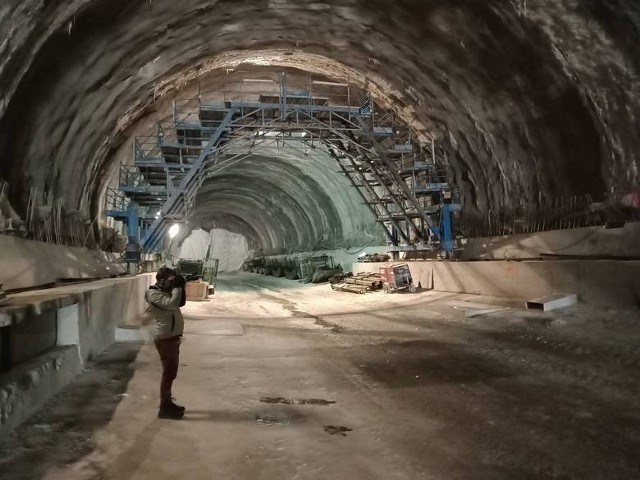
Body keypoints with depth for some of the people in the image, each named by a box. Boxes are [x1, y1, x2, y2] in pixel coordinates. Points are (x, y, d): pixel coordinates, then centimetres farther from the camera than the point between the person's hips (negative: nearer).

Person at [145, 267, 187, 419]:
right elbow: (172, 304, -30)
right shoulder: (154, 294, -17)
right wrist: (177, 287, -18)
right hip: (166, 339, -10)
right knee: (168, 374, -5)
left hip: (172, 338, 10)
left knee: (171, 373, 17)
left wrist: (179, 288, 3)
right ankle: (164, 408, 3)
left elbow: (180, 303, 18)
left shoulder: (164, 292, 13)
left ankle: (168, 403, 28)